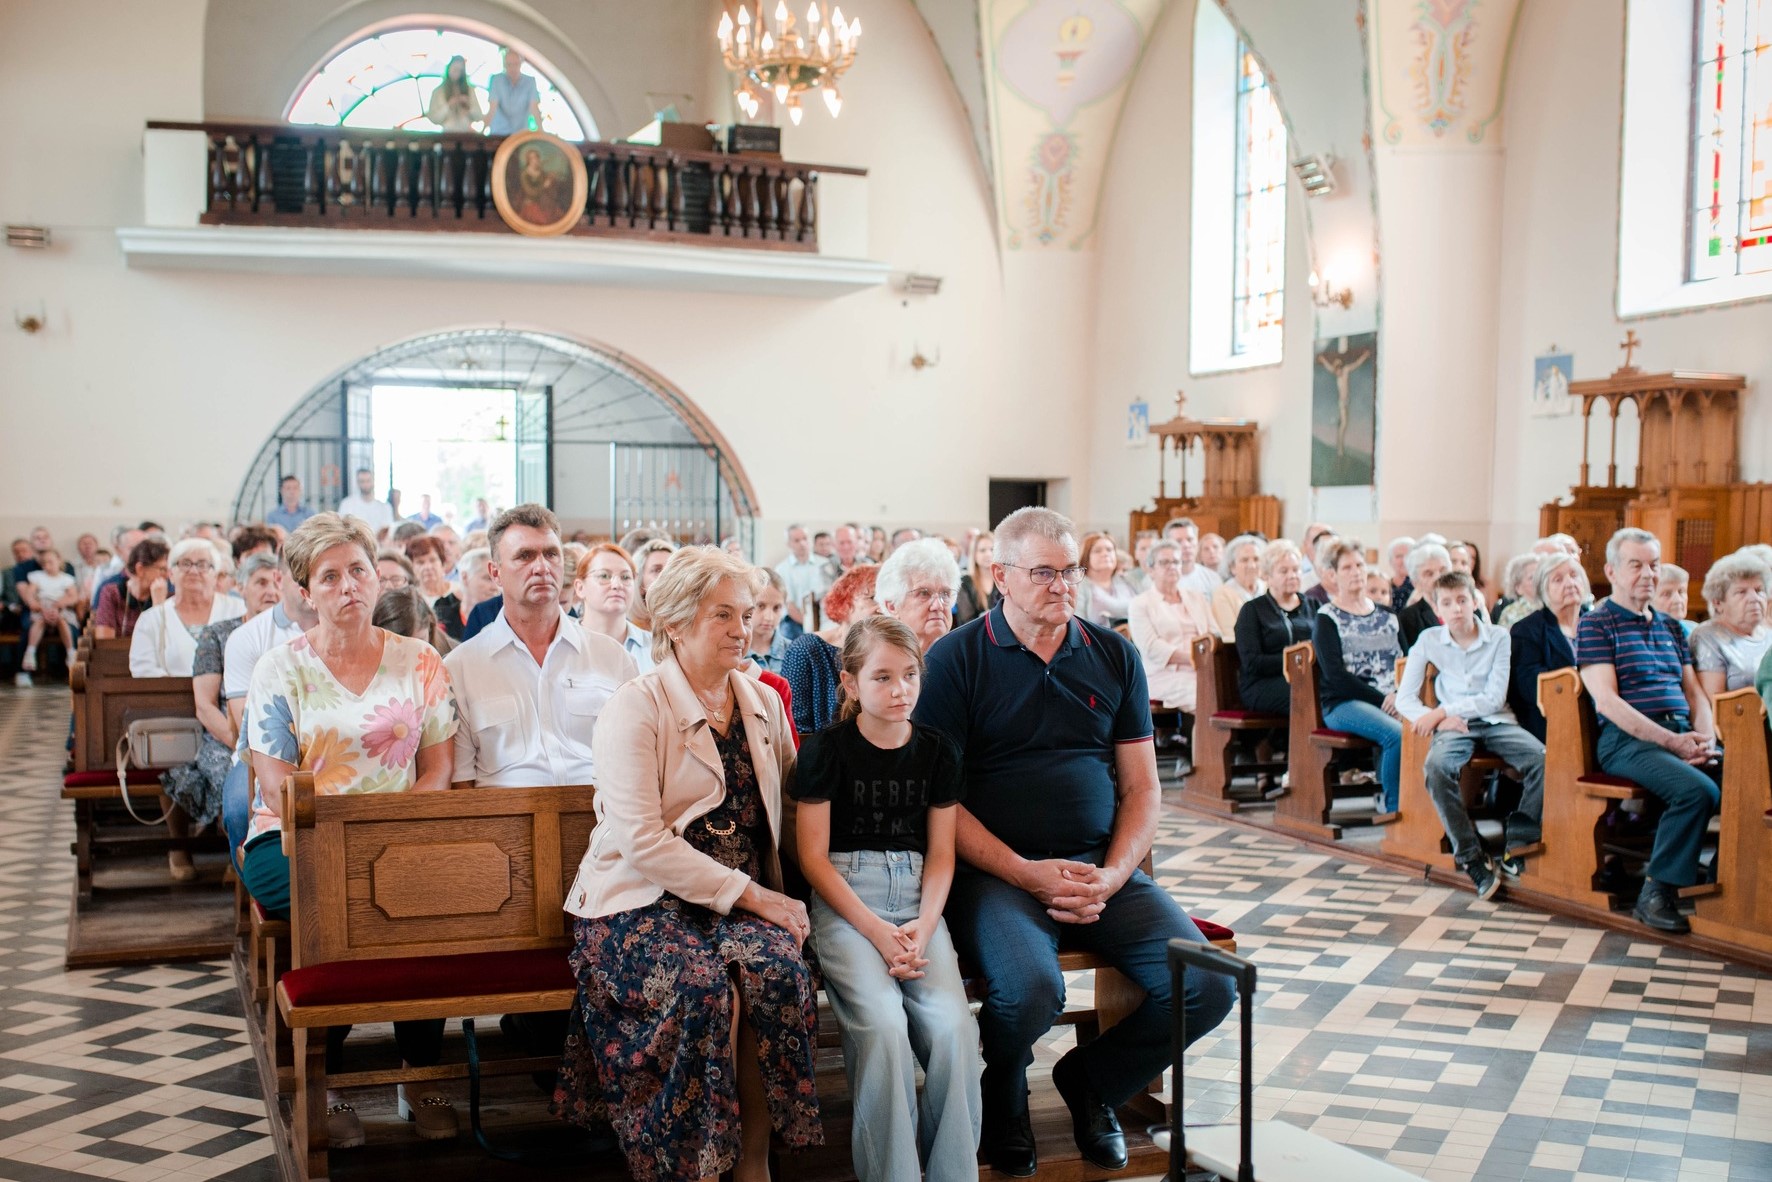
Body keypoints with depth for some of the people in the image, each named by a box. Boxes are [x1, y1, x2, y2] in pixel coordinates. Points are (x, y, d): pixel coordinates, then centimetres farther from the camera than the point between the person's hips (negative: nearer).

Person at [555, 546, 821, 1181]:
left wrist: (782, 897, -4)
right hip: (643, 899, -4)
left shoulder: (764, 704, 13)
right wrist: (745, 893, -17)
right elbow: (641, 841, -14)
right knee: (703, 985, -33)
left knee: (778, 968, -28)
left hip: (747, 896, 4)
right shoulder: (636, 707, -6)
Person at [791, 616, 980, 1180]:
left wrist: (923, 926, -8)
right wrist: (877, 930, -13)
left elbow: (940, 854, 10)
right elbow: (814, 857, -3)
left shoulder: (936, 750, 9)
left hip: (916, 896, 3)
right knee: (883, 1026, -27)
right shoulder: (826, 750, -1)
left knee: (953, 1025, -21)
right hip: (844, 900, -3)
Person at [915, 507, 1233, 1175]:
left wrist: (1110, 878, -6)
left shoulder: (1114, 656, 12)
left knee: (1207, 987, -15)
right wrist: (1025, 873, -15)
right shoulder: (957, 659, 0)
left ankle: (1092, 1080, 16)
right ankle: (1002, 1107, 5)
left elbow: (1141, 788, 12)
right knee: (1030, 990, -33)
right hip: (997, 871, -4)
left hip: (1104, 871, 5)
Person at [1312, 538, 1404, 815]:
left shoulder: (1385, 613, 19)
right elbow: (1335, 674, -8)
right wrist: (1381, 700, -14)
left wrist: (1399, 693, -8)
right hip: (1343, 704, -5)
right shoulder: (1326, 618, 3)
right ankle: (1392, 806, -15)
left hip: (1391, 700, 5)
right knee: (1397, 733, -32)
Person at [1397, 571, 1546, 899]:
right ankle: (1471, 857, -24)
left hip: (1496, 722, 1)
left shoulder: (1498, 638, 3)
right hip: (1454, 726, -1)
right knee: (1437, 767, -34)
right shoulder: (1429, 641, 4)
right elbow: (1404, 699, 3)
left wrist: (1442, 711, -12)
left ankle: (1516, 842, -10)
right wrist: (1439, 721, -14)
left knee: (1542, 759, -28)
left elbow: (1494, 698, -4)